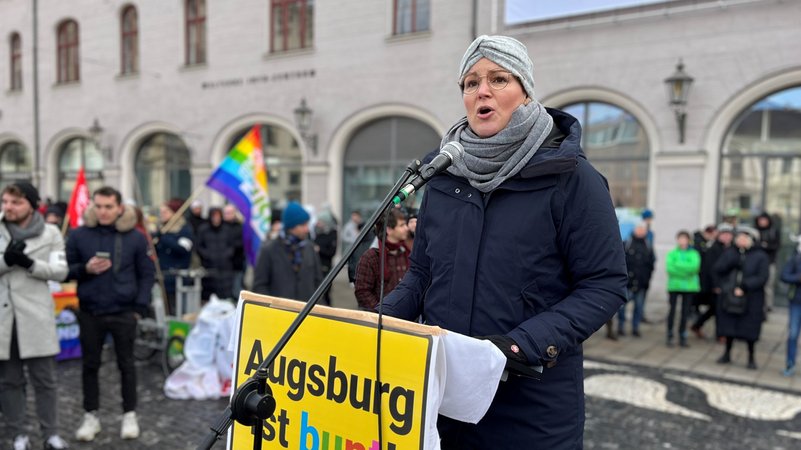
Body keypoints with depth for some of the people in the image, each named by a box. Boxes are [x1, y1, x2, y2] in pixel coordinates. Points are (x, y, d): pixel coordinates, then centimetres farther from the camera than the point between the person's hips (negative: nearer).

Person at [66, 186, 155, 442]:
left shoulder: (135, 237, -4)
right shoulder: (79, 235, -2)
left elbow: (147, 274, 1)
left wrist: (140, 306, -7)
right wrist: (85, 269, -16)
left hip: (124, 312, -1)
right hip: (89, 313, 2)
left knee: (126, 364, 9)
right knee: (90, 365, 11)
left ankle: (129, 415, 22)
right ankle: (91, 416, 26)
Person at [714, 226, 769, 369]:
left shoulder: (760, 256, -5)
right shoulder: (730, 253, 6)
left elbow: (762, 277, -13)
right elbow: (718, 269, -3)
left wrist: (744, 287, -22)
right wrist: (731, 262, -19)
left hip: (751, 300, -3)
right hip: (729, 297, 3)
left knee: (749, 329, 4)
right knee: (728, 325, 12)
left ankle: (751, 357, 23)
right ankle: (727, 354, 29)